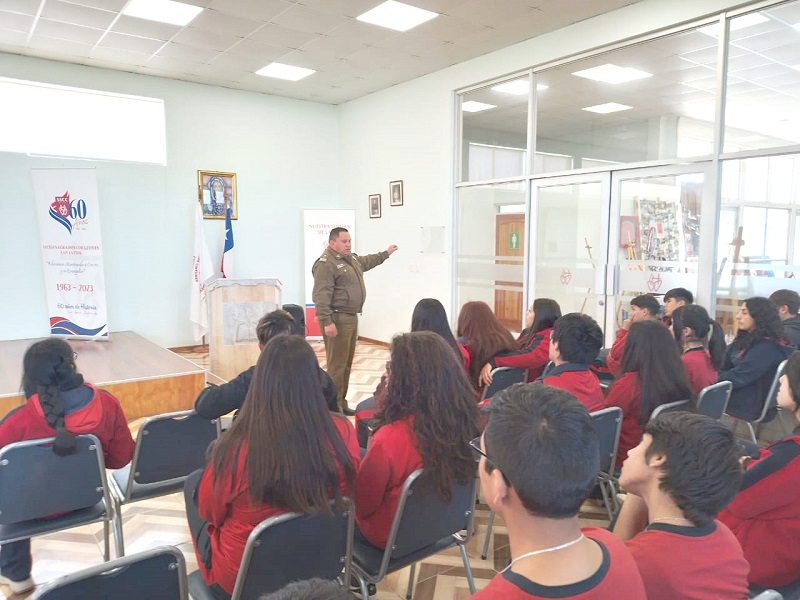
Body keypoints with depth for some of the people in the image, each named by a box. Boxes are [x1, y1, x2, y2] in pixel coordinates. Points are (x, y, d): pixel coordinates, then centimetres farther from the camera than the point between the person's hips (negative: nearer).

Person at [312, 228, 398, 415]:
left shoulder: (352, 259, 15)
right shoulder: (326, 263, -15)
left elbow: (368, 261, 39)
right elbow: (321, 295, -23)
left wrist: (386, 253, 47)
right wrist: (327, 321, -28)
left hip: (351, 317, 10)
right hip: (337, 319, -10)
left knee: (347, 363, 14)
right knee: (337, 364, -7)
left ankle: (341, 402, 24)